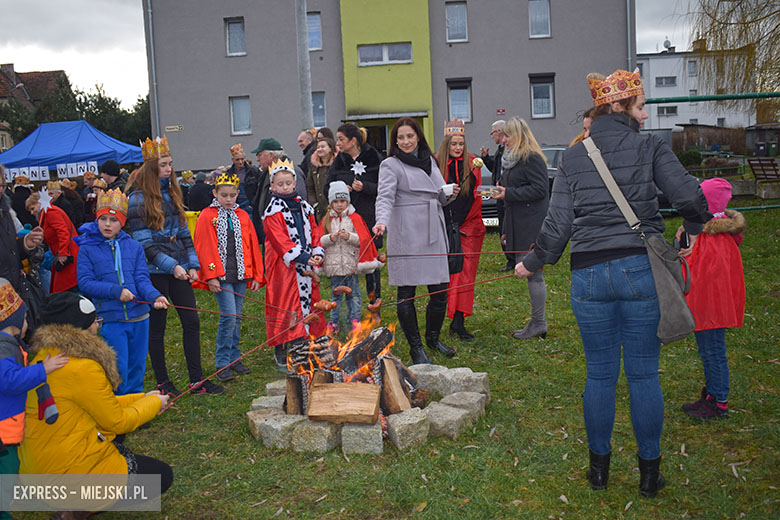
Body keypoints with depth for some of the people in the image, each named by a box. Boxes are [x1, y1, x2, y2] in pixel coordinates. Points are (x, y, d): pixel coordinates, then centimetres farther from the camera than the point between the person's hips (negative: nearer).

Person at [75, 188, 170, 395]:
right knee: (118, 370, -2)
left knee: (137, 368, 14)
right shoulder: (87, 249, -1)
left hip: (139, 316, 3)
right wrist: (116, 291, -19)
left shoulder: (134, 247, 6)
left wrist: (155, 296, -20)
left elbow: (142, 279, 0)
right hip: (109, 319, -3)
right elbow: (85, 283, -7)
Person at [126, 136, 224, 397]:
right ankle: (162, 383, 17)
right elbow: (144, 243, -13)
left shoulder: (171, 193, 12)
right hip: (154, 271, -6)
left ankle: (197, 380, 12)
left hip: (178, 267, 6)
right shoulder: (137, 199, -8)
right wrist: (171, 266, -20)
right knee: (157, 326, 5)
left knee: (191, 321, 3)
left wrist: (192, 264, 5)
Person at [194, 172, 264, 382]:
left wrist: (257, 276, 10)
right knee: (228, 316, -11)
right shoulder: (207, 216, -1)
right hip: (221, 276, -5)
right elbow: (204, 248, -5)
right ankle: (222, 364, -1)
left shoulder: (243, 216, 12)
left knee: (237, 317, 10)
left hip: (241, 274, 5)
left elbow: (253, 246, 14)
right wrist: (211, 276, -13)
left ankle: (234, 358, 21)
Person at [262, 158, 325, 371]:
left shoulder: (303, 207, 13)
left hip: (305, 266, 6)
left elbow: (313, 230, 16)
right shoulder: (273, 211, -7)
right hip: (283, 267, -6)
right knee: (285, 306, -4)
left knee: (307, 302, 10)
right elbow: (281, 241, -14)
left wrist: (317, 253, -2)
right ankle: (283, 356, 4)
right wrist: (304, 258, -21)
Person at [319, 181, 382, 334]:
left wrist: (349, 237, -18)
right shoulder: (327, 220, 7)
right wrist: (330, 238, -13)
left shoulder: (355, 218, 2)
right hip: (333, 264, 1)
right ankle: (333, 322, 17)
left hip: (351, 262, -1)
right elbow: (319, 241, 6)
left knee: (353, 293, 6)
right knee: (335, 294, 8)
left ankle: (355, 320, 16)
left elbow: (363, 239, -2)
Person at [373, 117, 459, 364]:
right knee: (406, 293, -2)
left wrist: (450, 195, 2)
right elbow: (385, 197, -16)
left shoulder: (429, 161, 16)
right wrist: (382, 221, -35)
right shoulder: (391, 165, -2)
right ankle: (416, 348, 11)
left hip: (433, 234, 6)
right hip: (406, 236, -5)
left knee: (440, 291, 7)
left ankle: (433, 337, 29)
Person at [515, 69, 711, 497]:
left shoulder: (572, 158, 6)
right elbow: (689, 198, -8)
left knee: (600, 374, 12)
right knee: (643, 373, 9)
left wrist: (532, 264, 17)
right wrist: (692, 230, 13)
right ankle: (649, 472, 21)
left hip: (589, 274, 2)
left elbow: (557, 225, 3)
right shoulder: (649, 147, 1)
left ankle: (599, 468, 25)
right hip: (640, 269, -1)